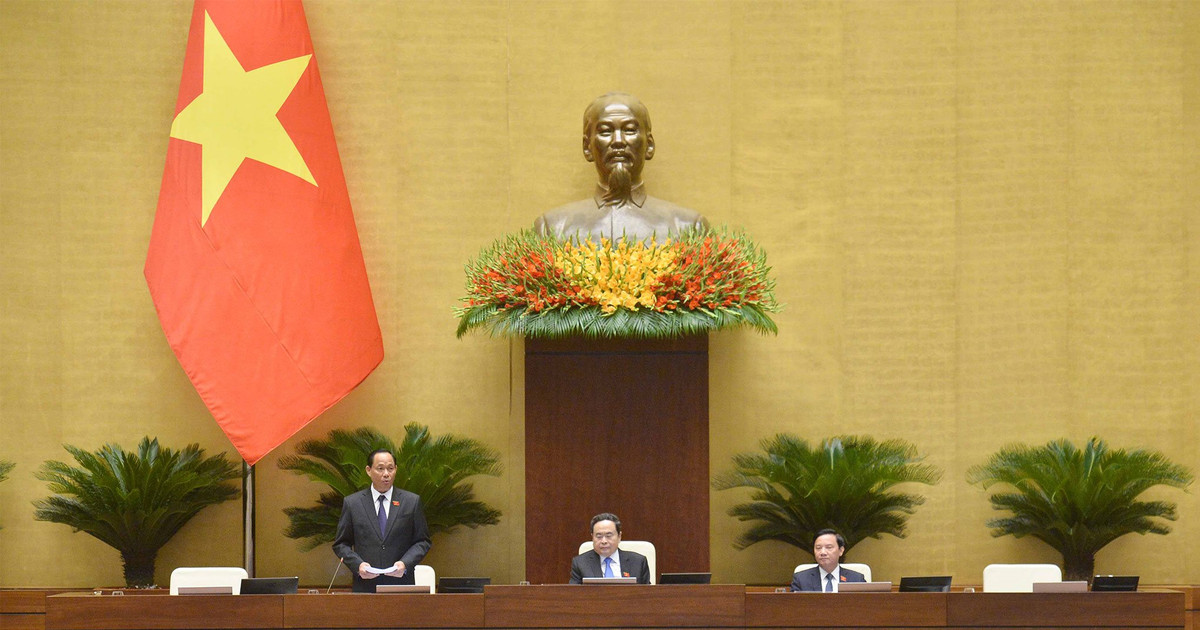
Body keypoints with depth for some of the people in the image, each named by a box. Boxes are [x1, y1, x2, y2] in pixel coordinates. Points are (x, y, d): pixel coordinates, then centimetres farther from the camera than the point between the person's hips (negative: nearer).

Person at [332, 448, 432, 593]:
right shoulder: (352, 503, 6)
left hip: (400, 583, 0)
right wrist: (358, 565, -10)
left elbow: (422, 541, 8)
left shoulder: (412, 502, 7)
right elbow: (341, 544, 8)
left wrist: (405, 563, -9)